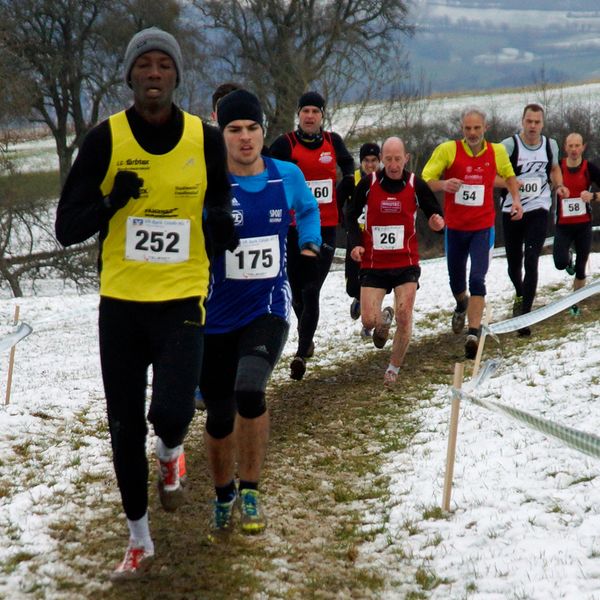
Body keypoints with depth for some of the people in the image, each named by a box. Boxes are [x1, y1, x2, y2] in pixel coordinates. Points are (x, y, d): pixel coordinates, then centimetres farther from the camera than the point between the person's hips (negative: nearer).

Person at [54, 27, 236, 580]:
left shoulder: (206, 140, -4)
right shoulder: (106, 139, -6)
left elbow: (220, 212, 8)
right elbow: (67, 229, -4)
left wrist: (221, 227, -15)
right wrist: (112, 200, -22)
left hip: (181, 298, -1)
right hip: (120, 301, 1)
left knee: (171, 413, -19)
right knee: (125, 429, 9)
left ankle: (171, 451, 21)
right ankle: (139, 541, 30)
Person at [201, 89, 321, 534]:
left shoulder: (288, 176, -1)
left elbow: (308, 210, 21)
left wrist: (310, 247, 9)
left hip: (268, 309, 0)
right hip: (217, 315, 0)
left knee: (249, 392, -25)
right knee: (219, 416, 7)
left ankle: (251, 491, -4)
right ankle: (224, 495, 35)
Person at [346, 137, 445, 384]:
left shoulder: (416, 185, -4)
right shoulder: (368, 183, -4)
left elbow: (434, 212, 4)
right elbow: (352, 214, 8)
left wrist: (437, 222, -21)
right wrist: (355, 243, -7)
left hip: (406, 262, 0)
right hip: (373, 264, 0)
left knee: (404, 316, -10)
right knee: (369, 320, -7)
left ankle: (394, 368, 11)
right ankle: (384, 319, 33)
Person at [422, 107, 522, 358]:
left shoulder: (497, 151, -1)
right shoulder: (448, 150, -9)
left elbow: (509, 175, 19)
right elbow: (424, 181, -10)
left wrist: (516, 200, 3)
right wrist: (443, 184, -31)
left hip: (483, 228, -1)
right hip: (454, 227, 1)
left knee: (477, 280, -16)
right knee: (456, 281, 15)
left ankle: (473, 334, -15)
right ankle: (462, 305, 50)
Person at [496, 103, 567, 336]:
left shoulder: (550, 145, 1)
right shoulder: (509, 145, -10)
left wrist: (558, 186, 3)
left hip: (539, 210, 0)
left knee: (531, 262, -14)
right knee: (514, 264, 11)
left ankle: (524, 315, -10)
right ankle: (521, 295, 45)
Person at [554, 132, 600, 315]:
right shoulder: (557, 167, -5)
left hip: (584, 225, 0)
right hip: (563, 225, 0)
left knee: (580, 268, 4)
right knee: (560, 263, -19)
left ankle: (574, 303, 24)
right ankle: (569, 258, 19)